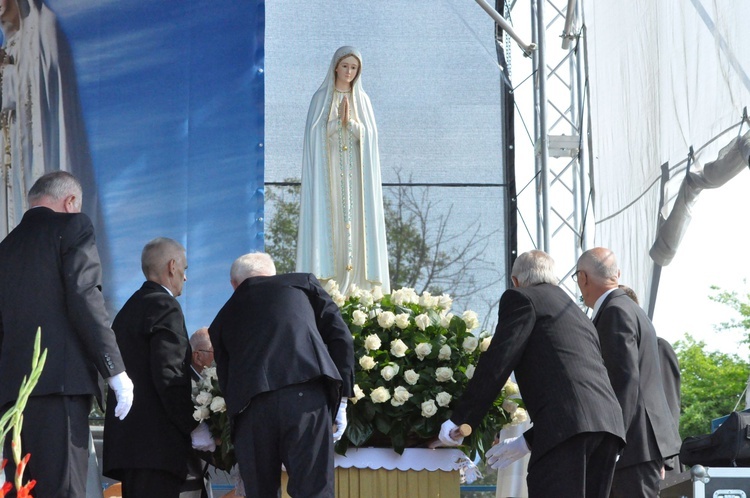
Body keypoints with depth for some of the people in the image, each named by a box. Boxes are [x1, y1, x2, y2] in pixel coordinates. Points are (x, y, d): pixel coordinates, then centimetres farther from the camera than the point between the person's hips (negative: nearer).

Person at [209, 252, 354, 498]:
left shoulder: (224, 318, 28)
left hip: (250, 407, 2)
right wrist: (341, 399, 13)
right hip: (306, 396, -2)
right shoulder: (303, 283, 23)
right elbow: (340, 336, 12)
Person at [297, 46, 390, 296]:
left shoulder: (362, 100, 11)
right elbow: (316, 134, -5)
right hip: (328, 171, -3)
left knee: (355, 223, -2)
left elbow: (367, 135, 2)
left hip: (355, 173, 3)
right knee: (329, 222, -8)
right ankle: (327, 288, -8)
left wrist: (350, 121, -16)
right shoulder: (321, 98, 3)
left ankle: (354, 286, 0)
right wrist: (339, 120, -18)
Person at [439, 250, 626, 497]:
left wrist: (459, 421, 5)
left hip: (568, 424, -8)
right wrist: (528, 441, 36)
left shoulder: (522, 299, 10)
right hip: (608, 425, 8)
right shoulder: (576, 313, 33)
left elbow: (496, 364, 0)